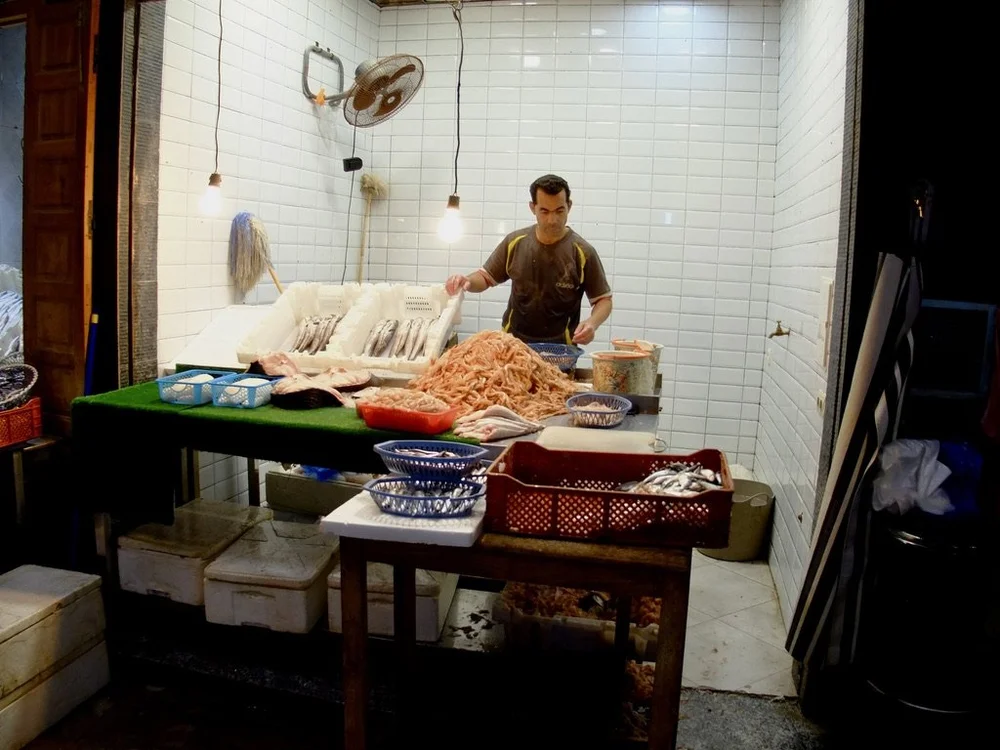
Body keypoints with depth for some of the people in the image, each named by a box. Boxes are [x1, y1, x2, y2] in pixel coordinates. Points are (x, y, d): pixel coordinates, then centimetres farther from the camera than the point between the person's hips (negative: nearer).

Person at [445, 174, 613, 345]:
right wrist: (467, 281, -11)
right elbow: (486, 277, 11)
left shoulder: (583, 252, -9)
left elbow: (604, 299, -2)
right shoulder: (515, 243, -1)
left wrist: (592, 323, -22)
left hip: (559, 350, -2)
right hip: (512, 343, 2)